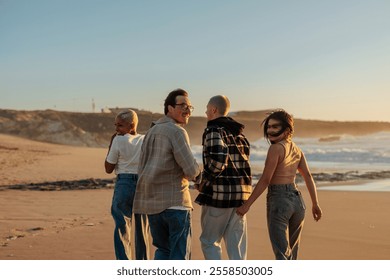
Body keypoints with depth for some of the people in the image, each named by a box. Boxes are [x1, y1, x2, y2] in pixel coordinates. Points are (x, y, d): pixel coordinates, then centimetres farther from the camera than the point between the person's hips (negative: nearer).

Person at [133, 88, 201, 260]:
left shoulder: (151, 131, 15)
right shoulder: (177, 132, -11)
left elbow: (142, 168, 20)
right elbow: (192, 171, -18)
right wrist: (196, 171, 3)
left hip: (151, 201, 8)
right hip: (175, 201, -8)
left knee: (163, 249, 19)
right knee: (180, 253, 2)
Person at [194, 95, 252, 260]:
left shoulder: (214, 130, -9)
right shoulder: (238, 132, 15)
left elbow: (218, 160, -22)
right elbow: (244, 157, 14)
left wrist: (204, 183, -11)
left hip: (219, 192, -7)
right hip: (241, 192, 7)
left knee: (209, 240, 6)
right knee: (237, 243, 10)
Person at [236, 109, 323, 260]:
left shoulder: (276, 148, -12)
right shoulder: (296, 149, 11)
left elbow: (265, 180, -15)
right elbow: (308, 177, 11)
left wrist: (246, 205, -12)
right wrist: (315, 204, 17)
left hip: (278, 200, -8)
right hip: (297, 200, 8)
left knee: (282, 254, -7)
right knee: (291, 251, 20)